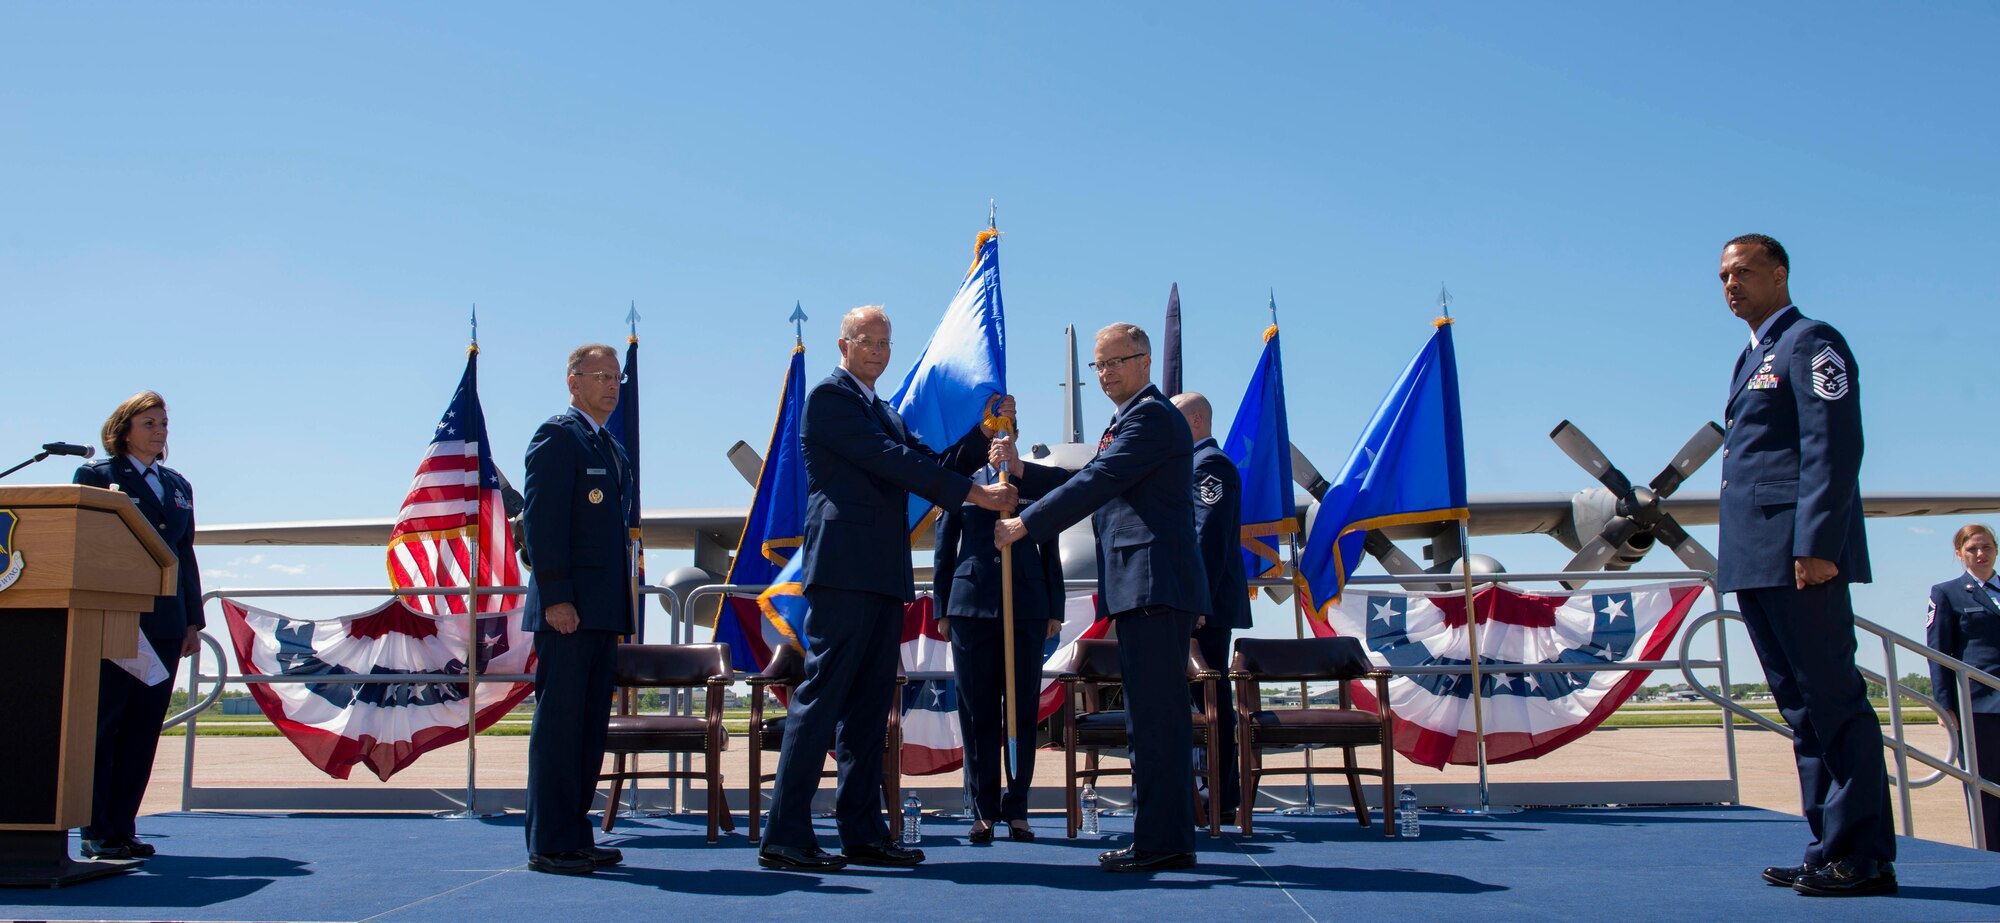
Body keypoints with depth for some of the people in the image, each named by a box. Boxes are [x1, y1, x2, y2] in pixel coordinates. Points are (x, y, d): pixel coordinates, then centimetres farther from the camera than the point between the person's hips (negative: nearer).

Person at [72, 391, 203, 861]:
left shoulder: (179, 486, 19)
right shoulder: (96, 475, 3)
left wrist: (193, 620, 12)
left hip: (165, 625, 5)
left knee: (143, 729, 5)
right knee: (102, 725, -2)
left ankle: (123, 827, 11)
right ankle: (98, 832, 3)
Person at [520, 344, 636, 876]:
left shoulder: (612, 450, 22)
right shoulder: (557, 435, -5)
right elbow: (540, 519, -13)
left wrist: (621, 611, 17)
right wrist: (556, 597, -19)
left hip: (601, 612, 9)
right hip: (567, 610, -9)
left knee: (591, 729, 10)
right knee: (559, 725, -5)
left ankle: (575, 837, 16)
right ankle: (548, 846, 0)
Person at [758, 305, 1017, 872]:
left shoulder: (885, 412, 25)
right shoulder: (829, 396, -3)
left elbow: (932, 465, 19)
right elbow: (890, 460, -13)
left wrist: (986, 432, 4)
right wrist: (975, 494, -15)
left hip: (882, 576, 9)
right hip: (844, 567, -9)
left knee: (870, 706, 9)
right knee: (821, 697, -10)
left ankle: (863, 834, 13)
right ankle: (784, 838, -7)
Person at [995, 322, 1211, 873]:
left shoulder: (1151, 415, -9)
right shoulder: (1129, 420, 24)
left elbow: (1098, 483, -16)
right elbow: (1092, 483, 22)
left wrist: (1025, 524, -14)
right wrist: (1022, 471, 11)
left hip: (1156, 585, -11)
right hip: (1141, 587, 11)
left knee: (1155, 716, -9)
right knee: (1152, 717, 12)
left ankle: (1162, 843, -6)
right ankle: (1166, 840, 18)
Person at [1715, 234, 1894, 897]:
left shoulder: (1810, 343, -3)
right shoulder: (1752, 360, 24)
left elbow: (1834, 449, -14)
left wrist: (1815, 545, -21)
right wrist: (1742, 563, 17)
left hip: (1800, 556, -9)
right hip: (1757, 564, 10)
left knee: (1834, 703, -7)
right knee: (1803, 711, 9)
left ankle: (1864, 857, -4)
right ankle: (1830, 848, 13)